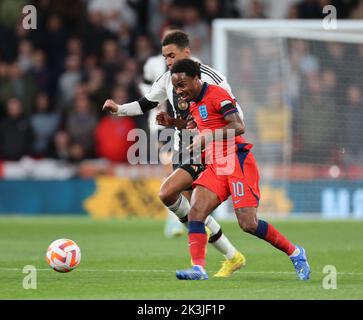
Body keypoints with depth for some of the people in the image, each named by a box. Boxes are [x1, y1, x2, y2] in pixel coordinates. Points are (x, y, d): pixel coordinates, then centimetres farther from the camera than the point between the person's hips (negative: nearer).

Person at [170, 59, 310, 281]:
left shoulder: (217, 94, -10)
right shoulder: (194, 103, 17)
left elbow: (238, 127, -20)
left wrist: (206, 138, -19)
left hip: (237, 161, -8)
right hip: (215, 166, 8)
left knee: (248, 224, -13)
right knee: (195, 212, -14)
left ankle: (295, 252, 6)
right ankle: (199, 268, -20)